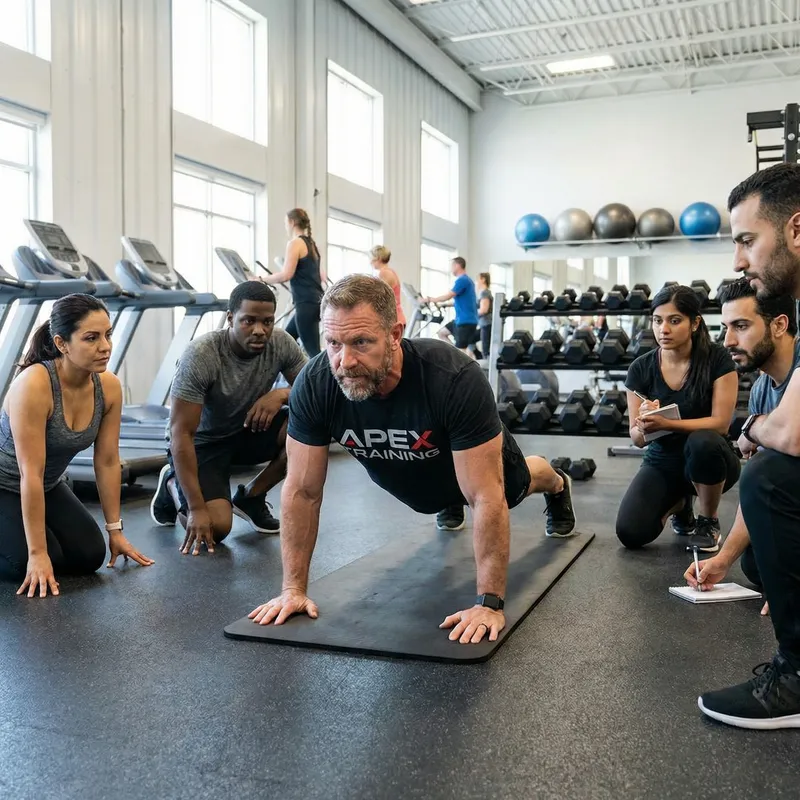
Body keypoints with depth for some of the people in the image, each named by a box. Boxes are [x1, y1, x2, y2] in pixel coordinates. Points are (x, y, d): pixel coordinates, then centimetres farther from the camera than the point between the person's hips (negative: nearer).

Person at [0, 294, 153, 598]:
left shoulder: (109, 387, -15)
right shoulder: (34, 384, -33)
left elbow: (108, 462, -5)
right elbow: (30, 474, -31)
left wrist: (115, 530, -2)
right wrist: (38, 553, -29)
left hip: (47, 486, 6)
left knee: (89, 556, -5)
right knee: (30, 565, -22)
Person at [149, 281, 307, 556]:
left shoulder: (281, 343, -17)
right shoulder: (200, 355, -30)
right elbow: (181, 434, -29)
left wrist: (282, 393, -35)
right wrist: (196, 509, -32)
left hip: (248, 430, 5)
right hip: (202, 441, -4)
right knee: (216, 527, -25)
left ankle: (251, 497, 0)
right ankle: (173, 485, 11)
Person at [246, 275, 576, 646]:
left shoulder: (456, 379, -48)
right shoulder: (313, 386, -38)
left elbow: (486, 497, -42)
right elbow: (302, 492, -27)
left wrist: (489, 603, -40)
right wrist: (294, 587, -25)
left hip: (477, 461, -2)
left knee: (516, 486, 32)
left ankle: (556, 485, 67)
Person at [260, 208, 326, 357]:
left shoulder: (295, 243, -9)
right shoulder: (312, 244, 17)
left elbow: (286, 275, -18)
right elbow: (322, 277, 20)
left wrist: (261, 280, -7)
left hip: (306, 303, -10)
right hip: (316, 300, 10)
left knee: (313, 351, -10)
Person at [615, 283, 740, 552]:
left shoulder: (717, 359, -15)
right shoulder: (641, 368, -8)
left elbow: (720, 423, -20)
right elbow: (637, 438, -6)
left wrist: (666, 423, -34)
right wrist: (644, 426, -30)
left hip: (708, 459, -2)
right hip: (662, 463, 2)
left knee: (703, 441, -39)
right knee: (631, 533, -22)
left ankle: (708, 522, -9)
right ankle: (679, 504, 14)